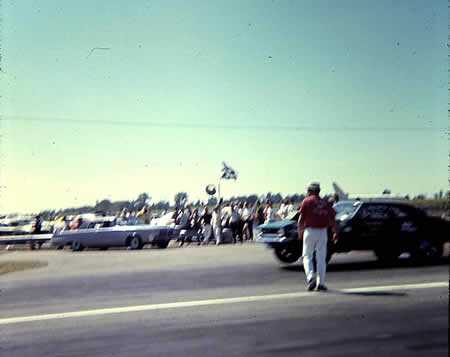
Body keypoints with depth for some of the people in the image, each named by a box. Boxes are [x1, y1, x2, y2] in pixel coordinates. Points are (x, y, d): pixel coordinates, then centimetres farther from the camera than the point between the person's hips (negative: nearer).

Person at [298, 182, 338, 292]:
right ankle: (320, 283, 8)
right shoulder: (325, 203, 12)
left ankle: (311, 277, -15)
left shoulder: (307, 201, 1)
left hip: (310, 231, -3)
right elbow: (332, 219, 8)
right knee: (321, 258, 10)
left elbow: (301, 218, -5)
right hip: (323, 232, 3)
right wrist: (335, 233, 11)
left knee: (307, 256, 6)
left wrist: (300, 232, 3)